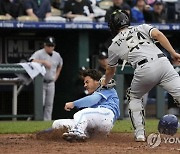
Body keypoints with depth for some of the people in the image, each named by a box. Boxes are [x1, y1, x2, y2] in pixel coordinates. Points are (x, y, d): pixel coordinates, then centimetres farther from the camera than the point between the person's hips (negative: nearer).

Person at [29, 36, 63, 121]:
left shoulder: (57, 55, 9)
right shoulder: (39, 53, -9)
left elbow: (60, 65, 28)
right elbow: (33, 62, -27)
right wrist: (44, 62, -37)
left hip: (51, 83, 5)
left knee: (49, 104, 6)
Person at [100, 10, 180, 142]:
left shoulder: (114, 46, 25)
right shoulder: (142, 28, 26)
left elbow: (110, 71, 40)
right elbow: (158, 34, 4)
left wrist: (105, 83, 61)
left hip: (144, 70, 0)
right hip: (163, 62, 0)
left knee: (134, 97, 27)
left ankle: (140, 133, 16)